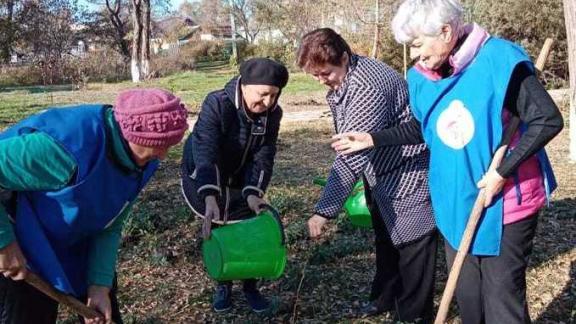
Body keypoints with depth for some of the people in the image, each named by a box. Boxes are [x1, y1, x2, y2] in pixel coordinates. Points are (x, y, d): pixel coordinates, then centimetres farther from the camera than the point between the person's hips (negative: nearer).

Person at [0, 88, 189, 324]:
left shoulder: (142, 161, -12)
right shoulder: (68, 147, -37)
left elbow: (109, 227, -5)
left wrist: (100, 284, -14)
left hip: (78, 247, 7)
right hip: (21, 250, -7)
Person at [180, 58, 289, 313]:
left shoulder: (272, 113, -18)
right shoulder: (216, 105, -32)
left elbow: (263, 157, -19)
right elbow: (205, 153, -41)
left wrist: (253, 192, -35)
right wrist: (210, 197, -54)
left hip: (241, 181, 4)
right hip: (204, 179, -3)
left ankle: (250, 287, 23)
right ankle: (223, 285, 26)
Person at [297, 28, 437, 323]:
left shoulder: (368, 86, -31)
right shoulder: (340, 81, 1)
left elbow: (353, 154, -38)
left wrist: (325, 209, -40)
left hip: (409, 175, -10)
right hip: (380, 176, 10)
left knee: (411, 244, 1)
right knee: (384, 239, 22)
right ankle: (386, 297, 39)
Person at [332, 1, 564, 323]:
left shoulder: (500, 61, -18)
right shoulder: (424, 77, 3)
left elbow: (549, 120, -18)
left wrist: (502, 171, -22)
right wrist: (373, 139, 10)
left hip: (507, 203, -6)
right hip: (457, 204, 6)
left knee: (503, 296, 2)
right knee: (466, 293, 16)